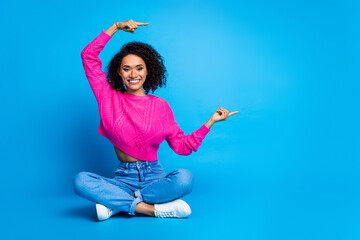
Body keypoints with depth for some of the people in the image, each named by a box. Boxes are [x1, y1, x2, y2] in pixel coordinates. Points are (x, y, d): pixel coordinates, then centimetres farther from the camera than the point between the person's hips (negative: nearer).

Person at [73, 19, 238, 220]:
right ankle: (152, 209, -28)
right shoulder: (110, 98, 6)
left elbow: (182, 146, 5)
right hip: (124, 179, 0)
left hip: (154, 177, 0)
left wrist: (211, 121, 0)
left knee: (185, 178, -33)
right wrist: (116, 27, 2)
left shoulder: (161, 106, 5)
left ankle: (116, 202, -22)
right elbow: (89, 56, 4)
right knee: (81, 180, -29)